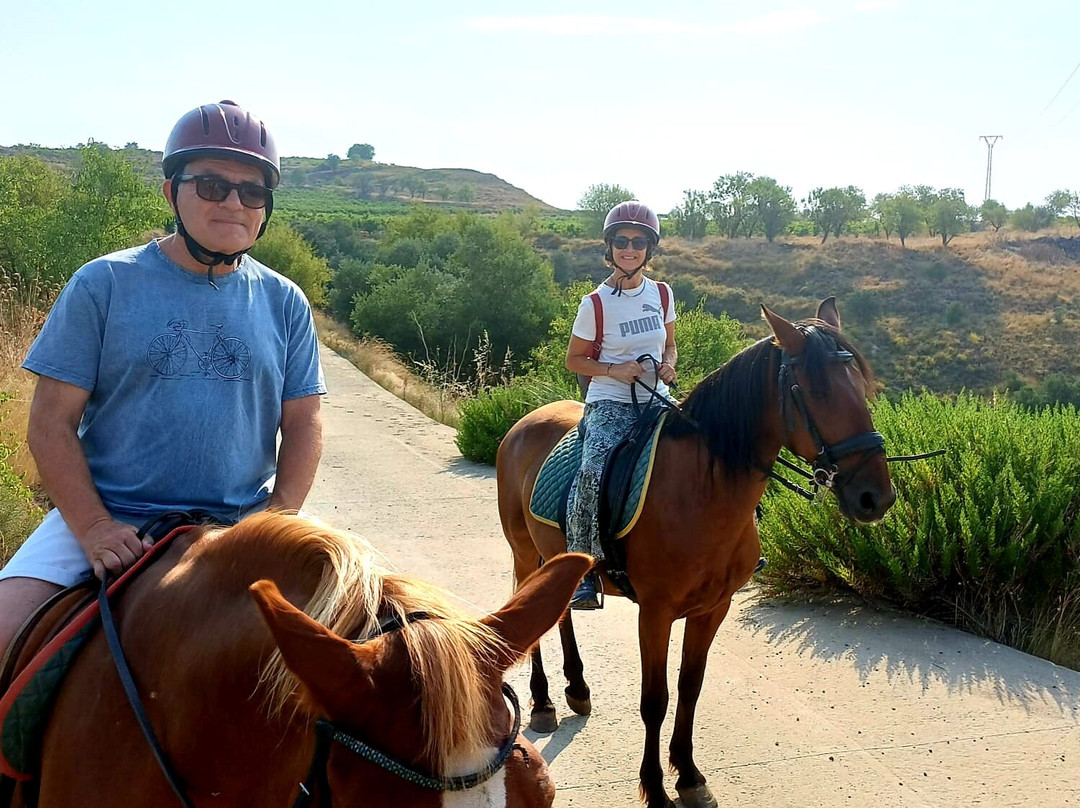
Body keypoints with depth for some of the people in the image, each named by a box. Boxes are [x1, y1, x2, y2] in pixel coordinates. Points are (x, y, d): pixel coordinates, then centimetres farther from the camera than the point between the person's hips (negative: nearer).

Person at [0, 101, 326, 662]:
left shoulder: (284, 303, 7)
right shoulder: (103, 285, 0)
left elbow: (303, 424, 8)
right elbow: (52, 423, -2)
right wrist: (92, 527, -13)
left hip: (239, 526, 2)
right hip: (107, 519, -1)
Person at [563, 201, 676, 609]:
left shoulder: (662, 294, 8)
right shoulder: (596, 303, -4)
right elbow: (574, 360, 3)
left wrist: (668, 365, -2)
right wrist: (614, 369, -14)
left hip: (656, 400, 5)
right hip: (609, 403, -5)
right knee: (597, 475, -31)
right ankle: (584, 574, -19)